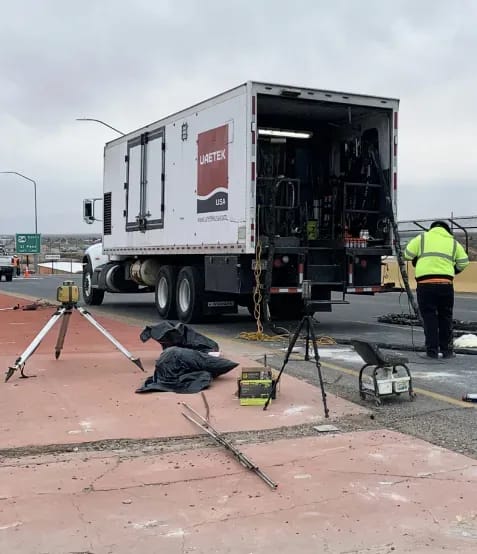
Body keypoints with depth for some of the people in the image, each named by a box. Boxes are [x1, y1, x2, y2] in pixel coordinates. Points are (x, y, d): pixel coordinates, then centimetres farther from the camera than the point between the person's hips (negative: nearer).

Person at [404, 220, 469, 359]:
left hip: (425, 283, -2)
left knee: (429, 316, 5)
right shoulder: (453, 242, 16)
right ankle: (447, 350, 18)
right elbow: (463, 262, 13)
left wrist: (417, 262, 25)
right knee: (445, 317, 14)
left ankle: (432, 350, 3)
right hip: (445, 283, 2)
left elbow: (407, 255, 5)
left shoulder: (422, 238, 10)